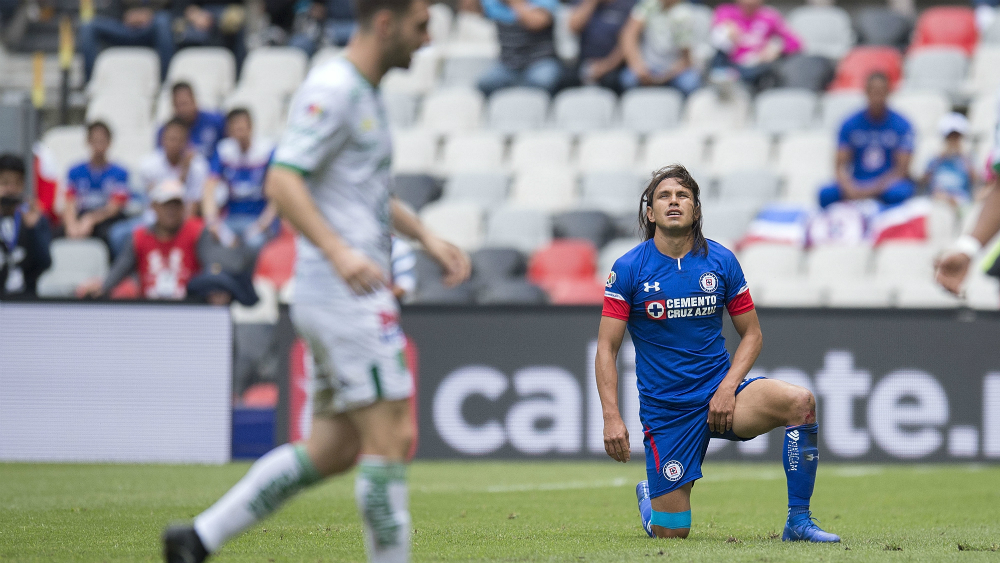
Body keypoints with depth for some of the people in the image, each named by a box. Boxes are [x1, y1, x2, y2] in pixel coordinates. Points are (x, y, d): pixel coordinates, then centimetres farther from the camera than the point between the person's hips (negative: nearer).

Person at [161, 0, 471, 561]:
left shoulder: (365, 92, 18)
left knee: (332, 450, 10)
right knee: (392, 440, -9)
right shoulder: (332, 89, -13)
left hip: (357, 293, 10)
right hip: (344, 296, -10)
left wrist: (426, 236, 21)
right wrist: (340, 252, -34)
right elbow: (282, 181, -22)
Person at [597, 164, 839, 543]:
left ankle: (798, 521, -16)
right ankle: (649, 497, 37)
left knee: (801, 402, -27)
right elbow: (606, 348, -6)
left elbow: (751, 334, 6)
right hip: (664, 409, -2)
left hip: (720, 392, 2)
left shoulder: (721, 262, 0)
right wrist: (612, 418, -16)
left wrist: (728, 388, -10)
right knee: (672, 533, -3)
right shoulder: (628, 269, -7)